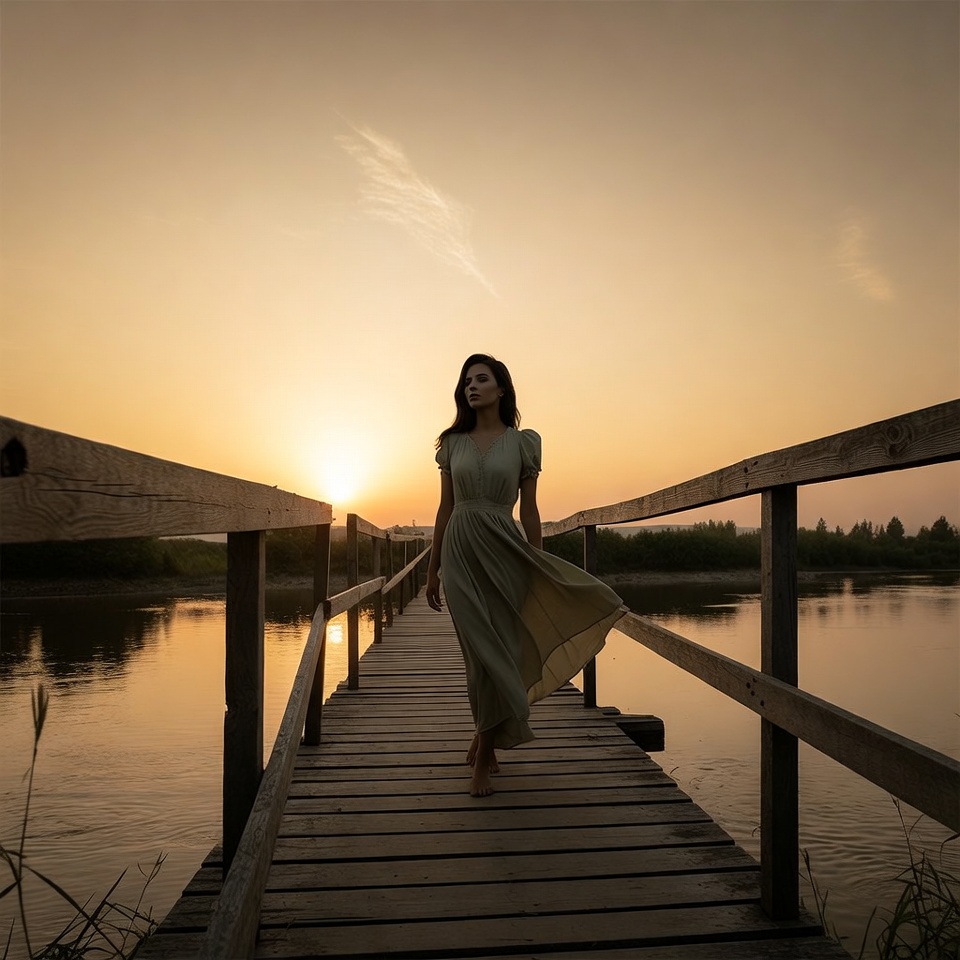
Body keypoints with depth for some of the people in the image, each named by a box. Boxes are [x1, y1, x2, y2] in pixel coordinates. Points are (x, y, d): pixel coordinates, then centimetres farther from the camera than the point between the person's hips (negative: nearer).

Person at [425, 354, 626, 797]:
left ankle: (483, 746, 18)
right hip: (460, 550, 1)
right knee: (483, 652, 0)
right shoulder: (452, 442, 8)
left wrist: (537, 565, 2)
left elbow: (529, 510, 4)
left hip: (504, 551, -1)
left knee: (497, 649, 1)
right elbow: (445, 508, 10)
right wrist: (433, 569, 9)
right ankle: (485, 750, 19)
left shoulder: (523, 442, 3)